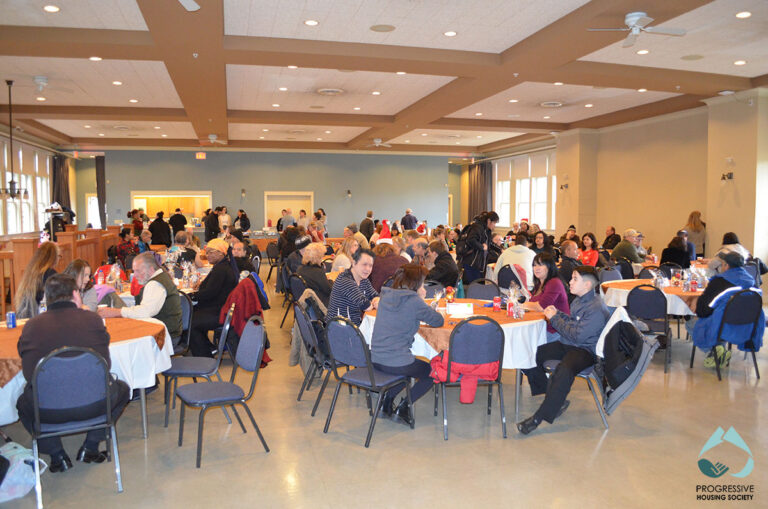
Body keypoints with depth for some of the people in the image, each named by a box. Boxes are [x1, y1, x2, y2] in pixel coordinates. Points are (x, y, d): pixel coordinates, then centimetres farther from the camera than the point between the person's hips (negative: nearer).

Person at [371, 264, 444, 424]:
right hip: (397, 362, -7)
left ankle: (387, 399, 19)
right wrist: (422, 302, 9)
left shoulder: (385, 296, 7)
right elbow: (439, 321, -5)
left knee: (411, 366, 34)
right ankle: (404, 406, 7)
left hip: (375, 360, 7)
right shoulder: (413, 301, -14)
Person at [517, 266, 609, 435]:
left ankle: (539, 417, -30)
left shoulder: (596, 309, -20)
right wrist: (557, 314, 4)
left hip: (585, 350, -10)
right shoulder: (579, 300, 11)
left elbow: (578, 335, -24)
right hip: (568, 344, 10)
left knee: (564, 372, -37)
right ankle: (556, 401, 7)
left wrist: (554, 319, -15)